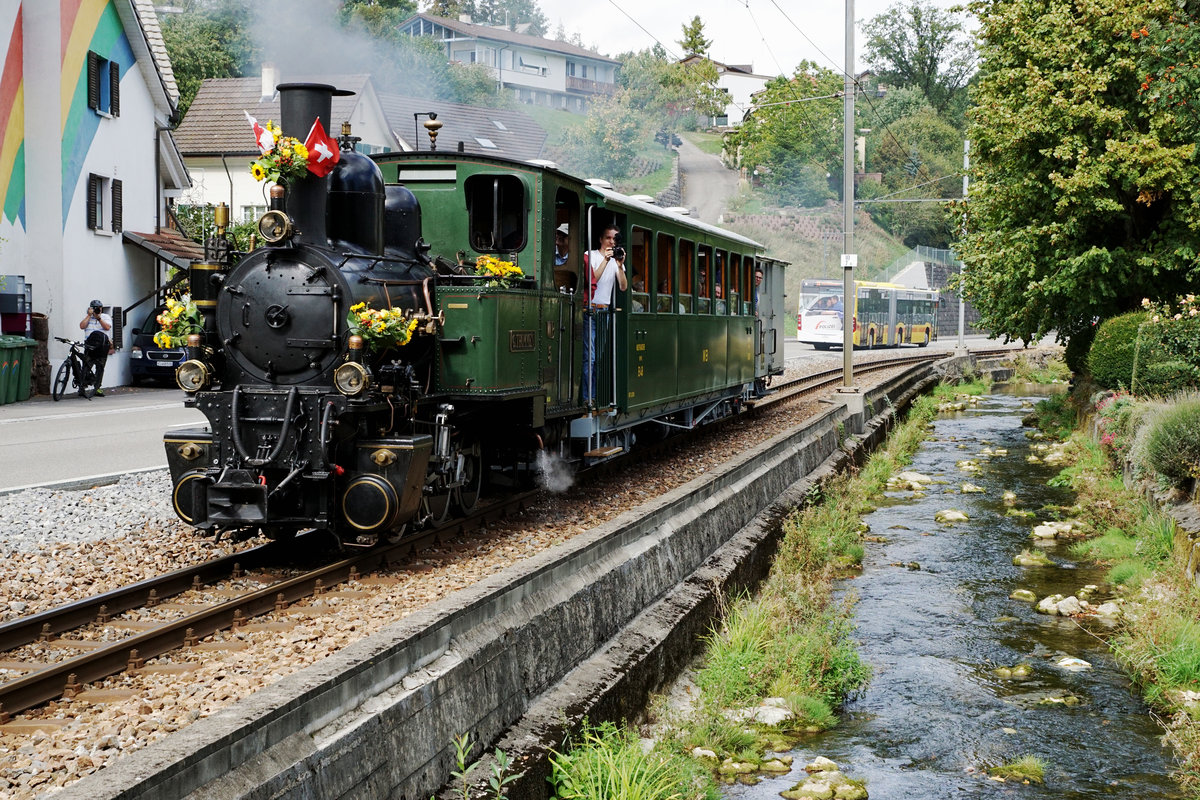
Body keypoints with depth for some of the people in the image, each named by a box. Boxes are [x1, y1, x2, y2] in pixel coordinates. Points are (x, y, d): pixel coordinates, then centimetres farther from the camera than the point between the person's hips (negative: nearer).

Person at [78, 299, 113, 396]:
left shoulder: (106, 317, 12)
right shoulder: (87, 317, 15)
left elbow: (107, 327, -7)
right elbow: (82, 326, -4)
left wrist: (99, 318, -11)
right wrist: (89, 315, -4)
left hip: (102, 346, 0)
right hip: (89, 345, 0)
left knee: (100, 367, 1)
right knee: (86, 366, -9)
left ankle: (97, 388, 8)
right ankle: (82, 387, -10)